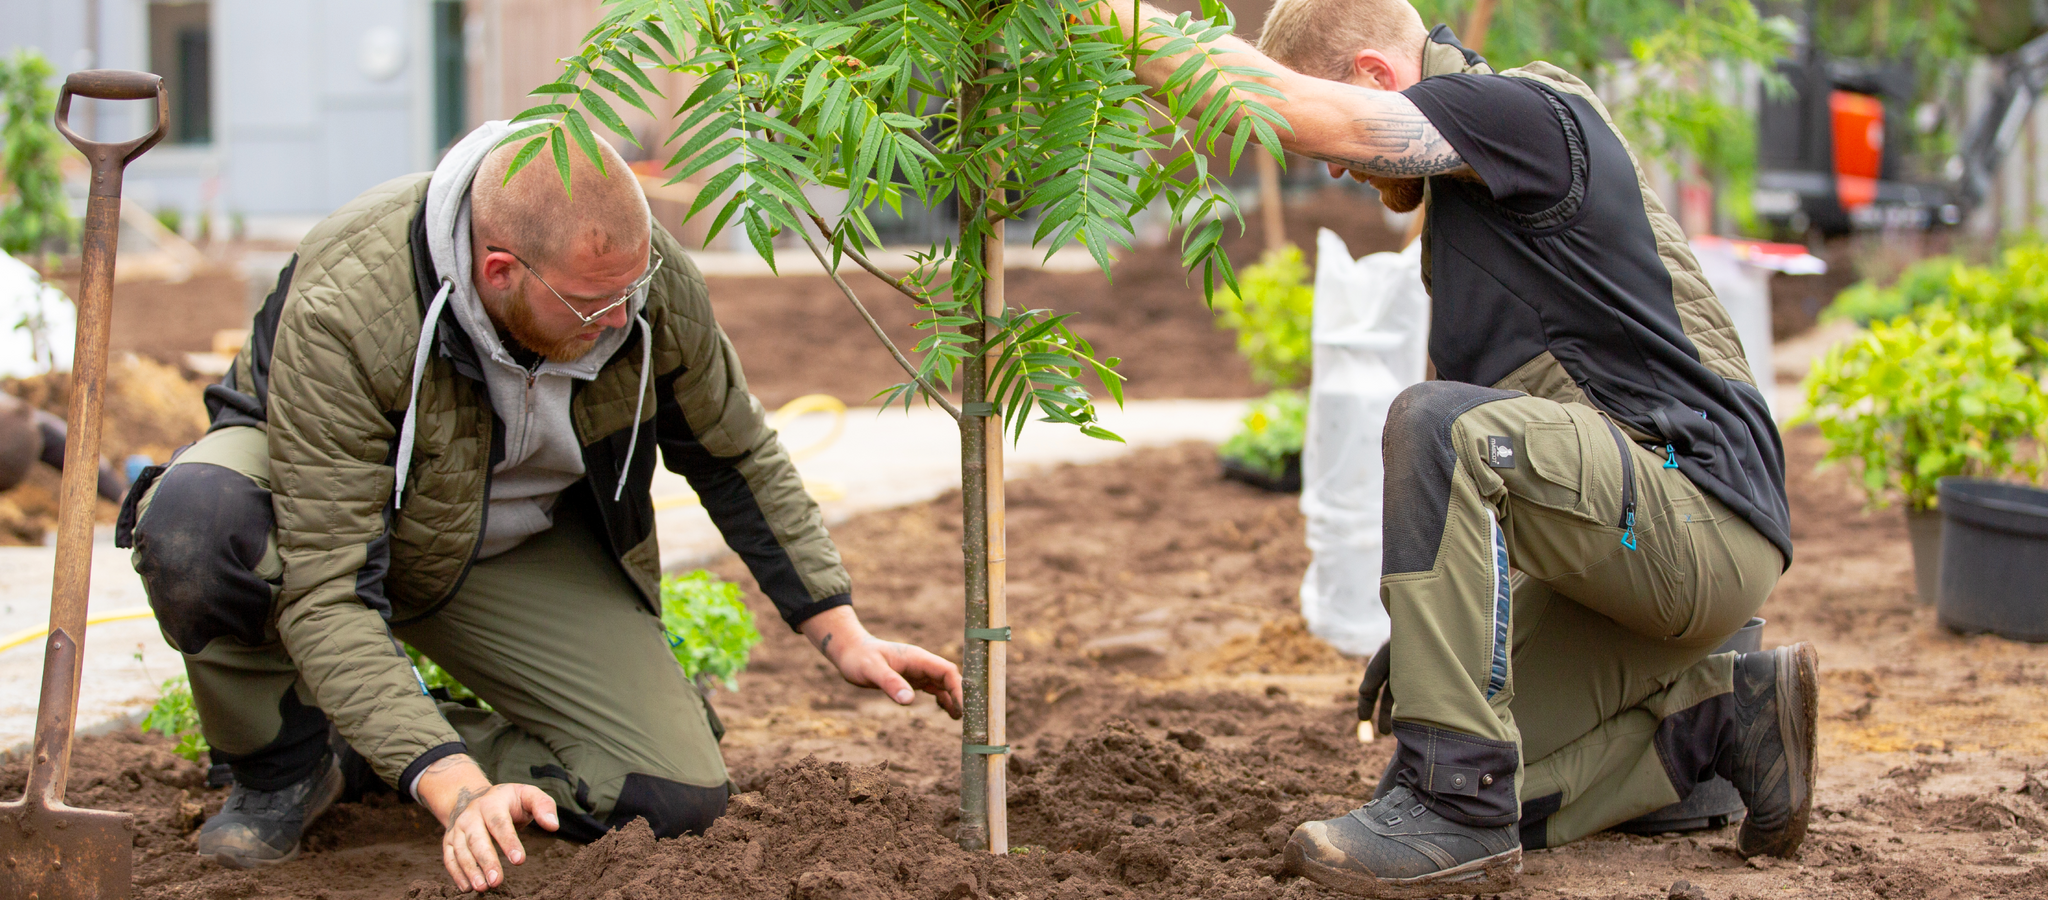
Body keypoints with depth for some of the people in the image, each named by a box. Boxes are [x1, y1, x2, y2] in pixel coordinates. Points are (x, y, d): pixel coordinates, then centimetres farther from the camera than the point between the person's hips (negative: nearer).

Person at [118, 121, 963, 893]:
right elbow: (325, 594, -40)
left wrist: (843, 636, -6)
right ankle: (282, 768, -10)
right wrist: (459, 792, -49)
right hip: (316, 489, -3)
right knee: (196, 523, -41)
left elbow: (735, 453, -3)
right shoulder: (343, 311, -39)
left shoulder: (651, 276, -25)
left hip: (520, 541, 4)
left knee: (678, 796, -15)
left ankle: (372, 750, 6)